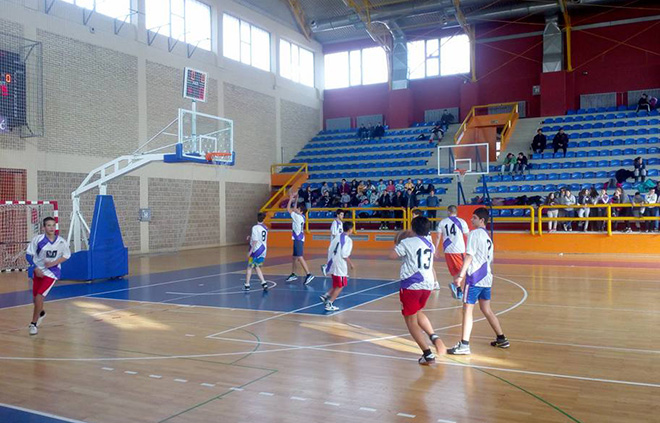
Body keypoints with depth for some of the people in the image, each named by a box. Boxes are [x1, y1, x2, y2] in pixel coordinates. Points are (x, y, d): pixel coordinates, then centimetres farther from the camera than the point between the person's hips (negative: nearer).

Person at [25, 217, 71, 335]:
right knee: (35, 298, 14)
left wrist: (54, 263, -12)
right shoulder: (38, 239, -14)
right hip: (39, 271, 2)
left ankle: (34, 324, 1)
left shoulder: (61, 242, -11)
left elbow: (67, 255, 2)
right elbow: (28, 255, -6)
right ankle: (41, 313, 48)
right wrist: (36, 268, -16)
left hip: (52, 273, -2)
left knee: (39, 296, -15)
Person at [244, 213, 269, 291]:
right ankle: (263, 282, 7)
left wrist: (250, 251, -14)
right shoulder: (265, 228, 8)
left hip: (256, 250, -6)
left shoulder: (255, 228, -14)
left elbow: (255, 241, -18)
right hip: (263, 249, 6)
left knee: (250, 267, 7)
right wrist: (251, 237, 19)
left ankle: (247, 285, 11)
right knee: (257, 267, 18)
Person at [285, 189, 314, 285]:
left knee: (299, 257, -13)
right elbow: (294, 209, 23)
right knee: (294, 257, 17)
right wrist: (293, 199, 19)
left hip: (298, 239, -10)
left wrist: (291, 199, -3)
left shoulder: (298, 216, -16)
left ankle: (308, 274, -17)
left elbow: (288, 209, -11)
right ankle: (293, 274, 28)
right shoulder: (301, 216, 8)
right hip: (297, 238, 10)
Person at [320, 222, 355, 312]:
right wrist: (351, 264, -4)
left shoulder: (337, 237, 9)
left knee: (336, 285, 23)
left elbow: (329, 250, 10)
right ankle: (329, 304, 4)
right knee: (340, 286, 6)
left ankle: (325, 296, 13)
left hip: (332, 263, 8)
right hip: (340, 266, -8)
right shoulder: (348, 240, -12)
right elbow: (345, 255, -18)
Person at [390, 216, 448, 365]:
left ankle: (428, 354, -4)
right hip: (427, 284, 7)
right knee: (417, 312, 30)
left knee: (411, 320, 3)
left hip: (411, 285, -7)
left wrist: (396, 245, 13)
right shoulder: (430, 244, 12)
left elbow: (392, 255, -7)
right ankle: (434, 337, 9)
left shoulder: (407, 243, -7)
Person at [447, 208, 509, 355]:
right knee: (486, 309, 19)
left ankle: (464, 345, -9)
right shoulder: (487, 236, 17)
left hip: (475, 277, -9)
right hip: (486, 277, 9)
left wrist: (461, 275, -19)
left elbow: (469, 256, -17)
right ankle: (501, 339, 26)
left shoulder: (474, 233, -9)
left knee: (467, 309, -7)